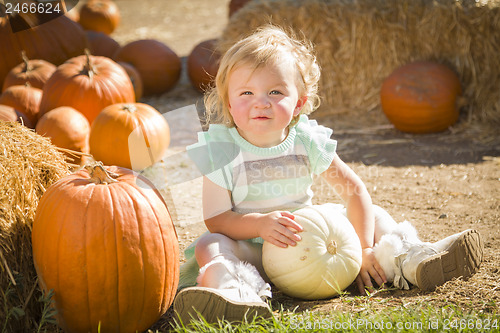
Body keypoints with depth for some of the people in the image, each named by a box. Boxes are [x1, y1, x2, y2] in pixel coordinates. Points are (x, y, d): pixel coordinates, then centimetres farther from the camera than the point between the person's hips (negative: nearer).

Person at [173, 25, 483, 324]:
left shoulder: (307, 141, -7)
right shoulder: (220, 152, -14)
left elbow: (354, 190, -2)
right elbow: (216, 219, -17)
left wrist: (365, 249, -11)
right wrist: (259, 223, -35)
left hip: (309, 237, 3)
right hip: (253, 247, -3)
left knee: (374, 214, 0)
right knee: (209, 246, -34)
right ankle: (239, 290, -61)